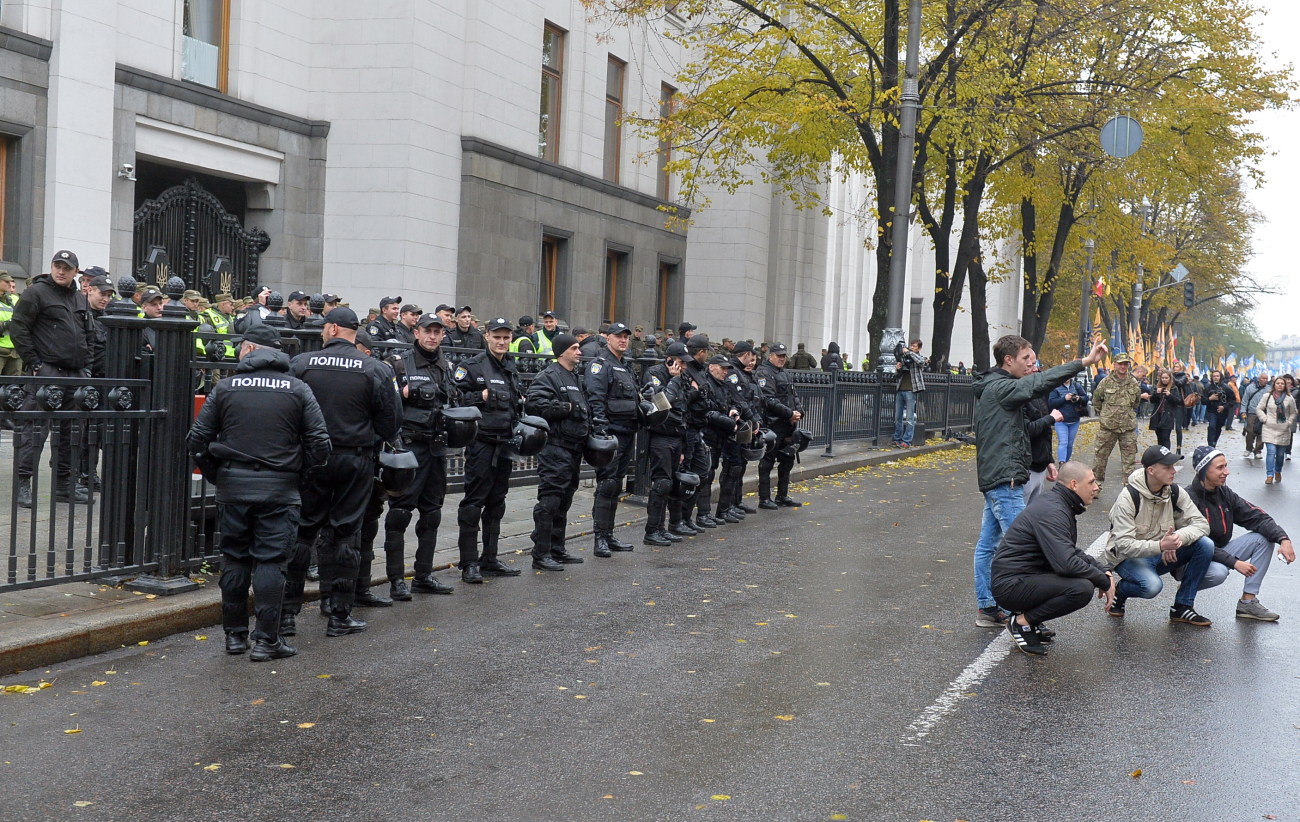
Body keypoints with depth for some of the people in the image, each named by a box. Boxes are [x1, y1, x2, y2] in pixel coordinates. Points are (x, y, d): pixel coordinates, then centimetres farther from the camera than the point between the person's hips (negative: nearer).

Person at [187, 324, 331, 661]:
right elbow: (319, 444, -3)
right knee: (270, 561, 1)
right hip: (280, 489, -1)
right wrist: (298, 472, 12)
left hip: (232, 487, 1)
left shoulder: (225, 388, 2)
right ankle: (266, 640, 1)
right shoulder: (298, 389, 0)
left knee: (234, 559, 12)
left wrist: (215, 475, 14)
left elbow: (198, 440, 2)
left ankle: (234, 634, 19)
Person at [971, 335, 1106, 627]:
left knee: (987, 544, 11)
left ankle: (985, 608, 16)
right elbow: (1037, 383, -24)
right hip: (1005, 479, -11)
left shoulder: (994, 387, 18)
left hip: (994, 479, 11)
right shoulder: (999, 387, -14)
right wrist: (1085, 362, -28)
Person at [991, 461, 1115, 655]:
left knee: (1094, 570, 10)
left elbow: (1072, 553, 22)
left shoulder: (1060, 504, 12)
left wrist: (1104, 572, 6)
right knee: (1083, 588, -26)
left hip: (1026, 576, 10)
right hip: (1011, 585, -10)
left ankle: (1028, 614, 10)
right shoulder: (1052, 512, -20)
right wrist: (1105, 581, -15)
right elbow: (1067, 564, -28)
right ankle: (1023, 622, -8)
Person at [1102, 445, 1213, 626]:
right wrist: (1160, 546, -41)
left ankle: (1182, 606, -6)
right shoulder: (1128, 497, -21)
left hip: (1162, 554, 6)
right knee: (1152, 586, -36)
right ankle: (1120, 592, 1)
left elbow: (1201, 523, -7)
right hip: (1128, 557, -6)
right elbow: (1123, 544, -27)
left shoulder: (1175, 492, -4)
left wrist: (1179, 537, -29)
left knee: (1205, 545, -16)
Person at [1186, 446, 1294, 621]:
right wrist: (1234, 562, -27)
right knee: (1219, 572, -38)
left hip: (1220, 552, 8)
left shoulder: (1224, 493, 2)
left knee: (1264, 537, -4)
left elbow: (1256, 517, -2)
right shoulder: (1189, 498, -22)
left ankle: (1248, 602, -4)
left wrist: (1283, 539, -18)